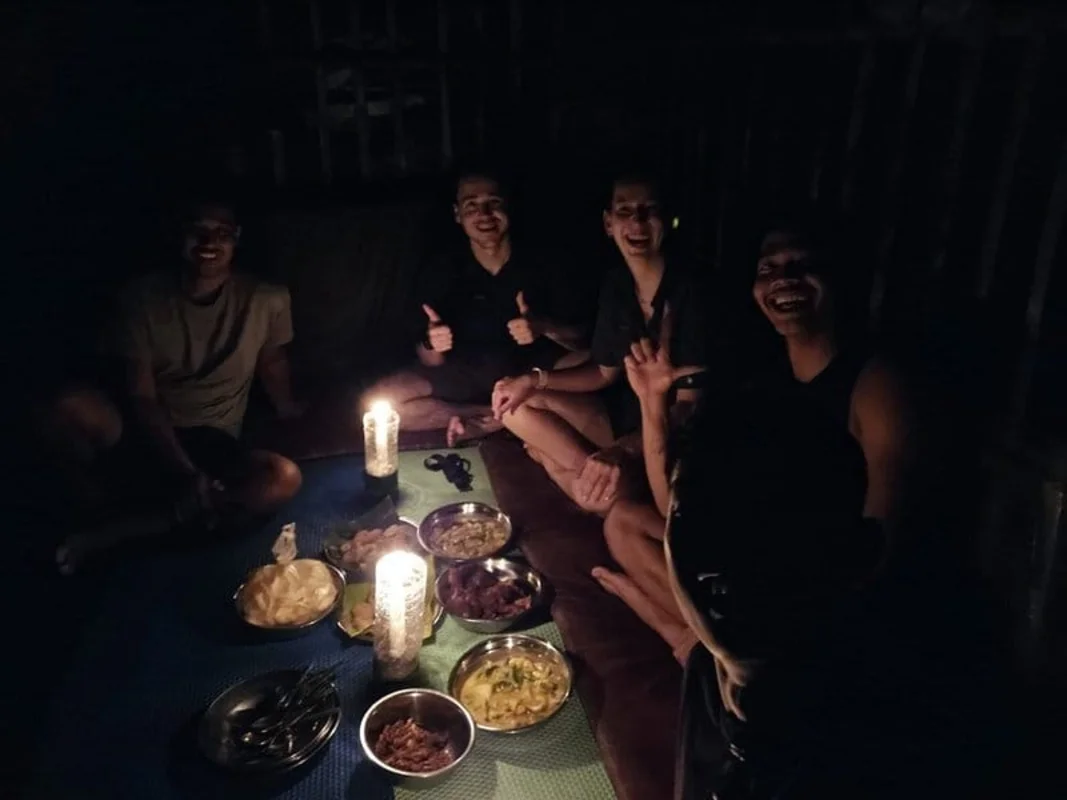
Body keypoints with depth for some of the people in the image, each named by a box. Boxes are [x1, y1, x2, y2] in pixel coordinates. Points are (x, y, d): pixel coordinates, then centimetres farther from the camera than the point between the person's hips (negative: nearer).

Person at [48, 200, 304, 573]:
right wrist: (186, 474, -22)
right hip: (144, 433, -1)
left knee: (285, 477, -32)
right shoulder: (145, 297, -7)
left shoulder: (265, 301, -5)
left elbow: (271, 362, 15)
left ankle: (111, 533, -21)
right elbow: (141, 396, -11)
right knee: (73, 408, -34)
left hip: (213, 444, 1)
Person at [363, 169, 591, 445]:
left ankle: (486, 420, -19)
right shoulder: (443, 276, -6)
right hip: (465, 376, 1)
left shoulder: (543, 268, -9)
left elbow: (583, 338, -10)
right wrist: (431, 347, -28)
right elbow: (431, 363, -4)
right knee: (374, 404, -18)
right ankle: (500, 414, -14)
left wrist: (545, 327, -31)